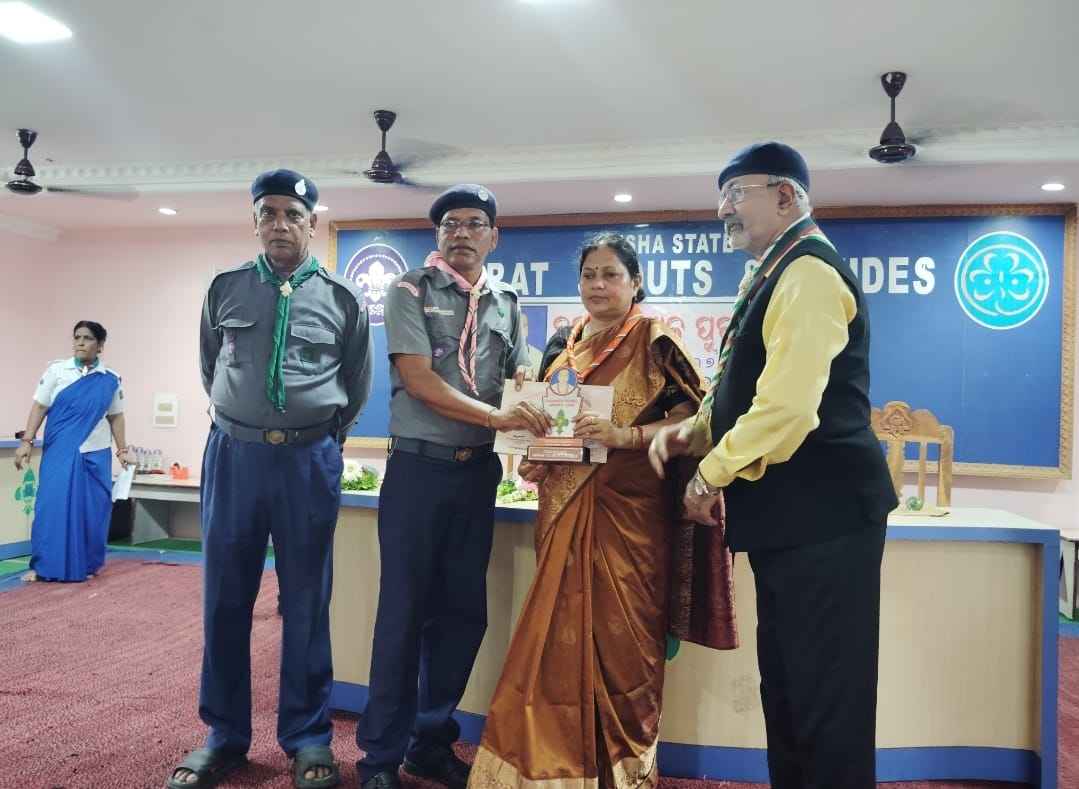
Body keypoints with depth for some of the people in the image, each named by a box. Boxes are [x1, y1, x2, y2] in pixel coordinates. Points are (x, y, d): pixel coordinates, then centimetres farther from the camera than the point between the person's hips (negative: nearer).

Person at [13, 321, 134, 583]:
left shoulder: (111, 379, 3)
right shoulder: (56, 370, 0)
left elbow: (115, 417, 9)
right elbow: (39, 407, 0)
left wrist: (123, 450, 7)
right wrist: (26, 441, -7)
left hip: (95, 454, 1)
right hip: (59, 453, -1)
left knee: (92, 511, 4)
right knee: (51, 507, -5)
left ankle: (86, 565, 17)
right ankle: (42, 566, 6)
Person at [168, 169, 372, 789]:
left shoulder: (344, 300, 3)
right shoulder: (225, 289, 7)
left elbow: (357, 387, 12)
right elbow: (210, 371, 17)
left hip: (310, 460, -1)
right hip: (233, 455, 2)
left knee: (307, 602, 6)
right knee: (225, 599, 8)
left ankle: (308, 737, 21)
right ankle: (224, 736, 25)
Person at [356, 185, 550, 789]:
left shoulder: (506, 303, 11)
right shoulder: (410, 292, -2)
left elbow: (519, 378, 15)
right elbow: (418, 381, -13)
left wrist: (535, 419, -7)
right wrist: (496, 415, -22)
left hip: (478, 471, 5)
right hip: (419, 468, -4)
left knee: (464, 611, 10)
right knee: (405, 612, 2)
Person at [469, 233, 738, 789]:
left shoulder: (655, 341, -2)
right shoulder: (561, 345, 13)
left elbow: (691, 420, -8)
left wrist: (626, 436, -22)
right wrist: (532, 459, 0)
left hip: (629, 509, -4)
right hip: (565, 509, 5)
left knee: (621, 634, 1)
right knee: (561, 632, 7)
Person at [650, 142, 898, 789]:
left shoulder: (807, 271, -17)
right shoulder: (774, 275, 15)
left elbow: (787, 406, -27)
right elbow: (749, 389, 23)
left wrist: (712, 473, -14)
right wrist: (695, 431, 5)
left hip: (822, 515, -10)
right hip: (789, 515, 10)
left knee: (827, 695, 4)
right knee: (786, 686, 21)